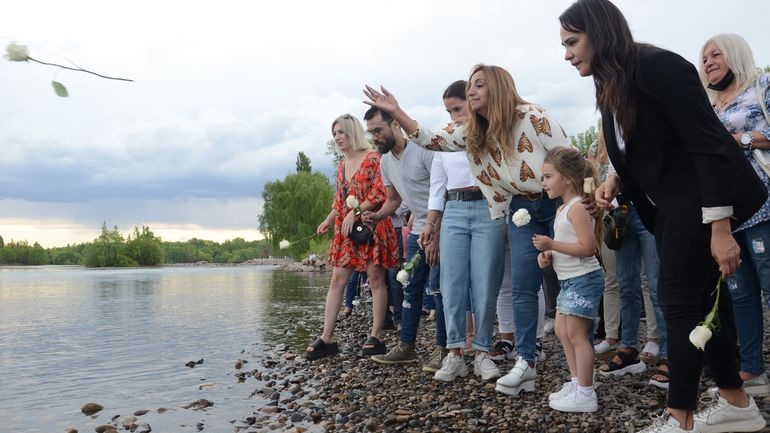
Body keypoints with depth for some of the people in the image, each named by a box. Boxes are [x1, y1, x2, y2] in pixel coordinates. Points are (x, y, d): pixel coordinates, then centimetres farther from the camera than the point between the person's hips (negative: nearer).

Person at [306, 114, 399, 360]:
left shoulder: (373, 159, -5)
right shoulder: (342, 165, 17)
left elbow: (380, 193, -13)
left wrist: (355, 212, -17)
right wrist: (329, 220, 11)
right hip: (346, 229, 7)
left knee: (376, 278, -3)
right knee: (337, 279, 1)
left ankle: (376, 336, 4)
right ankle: (327, 338, 2)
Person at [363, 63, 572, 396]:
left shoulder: (531, 117, -16)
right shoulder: (473, 133, 2)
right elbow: (431, 141, -1)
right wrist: (395, 112, -10)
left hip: (559, 204, -5)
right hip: (522, 210, 5)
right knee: (523, 287, 0)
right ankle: (525, 362, 6)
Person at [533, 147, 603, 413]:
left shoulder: (577, 207, -17)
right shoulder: (562, 209, 13)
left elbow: (587, 247, -24)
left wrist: (551, 244, -23)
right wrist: (548, 255, 4)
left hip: (583, 279, -10)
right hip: (569, 280, 10)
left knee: (576, 334, -6)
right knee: (562, 331, 16)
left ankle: (585, 395, 2)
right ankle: (577, 383, 27)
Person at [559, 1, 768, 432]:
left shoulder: (659, 66, -20)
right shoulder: (611, 85, 7)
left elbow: (707, 144, -23)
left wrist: (720, 228, -26)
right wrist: (616, 180, -3)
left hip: (699, 202, -9)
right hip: (670, 206, 9)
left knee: (679, 300, -7)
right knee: (701, 299, 12)